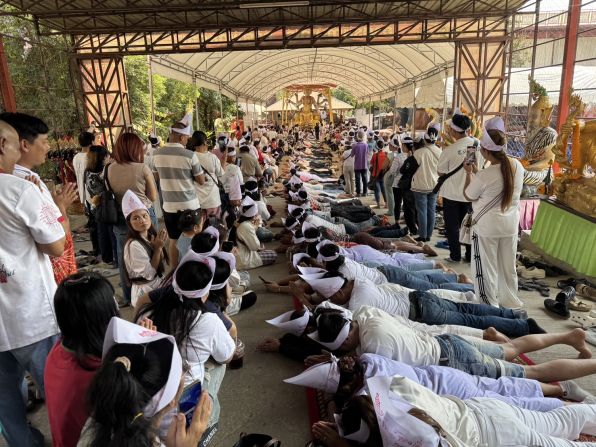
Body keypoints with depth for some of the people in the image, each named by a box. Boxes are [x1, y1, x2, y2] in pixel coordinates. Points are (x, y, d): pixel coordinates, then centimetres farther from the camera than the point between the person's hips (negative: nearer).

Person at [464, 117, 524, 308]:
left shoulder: (484, 175, -24)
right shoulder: (517, 166, -5)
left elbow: (468, 196, -7)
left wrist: (469, 173, 4)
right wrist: (477, 172, 13)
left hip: (486, 228, -6)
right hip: (511, 225, 6)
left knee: (486, 269, 9)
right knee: (508, 266, 20)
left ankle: (490, 306, 19)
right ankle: (510, 302, 36)